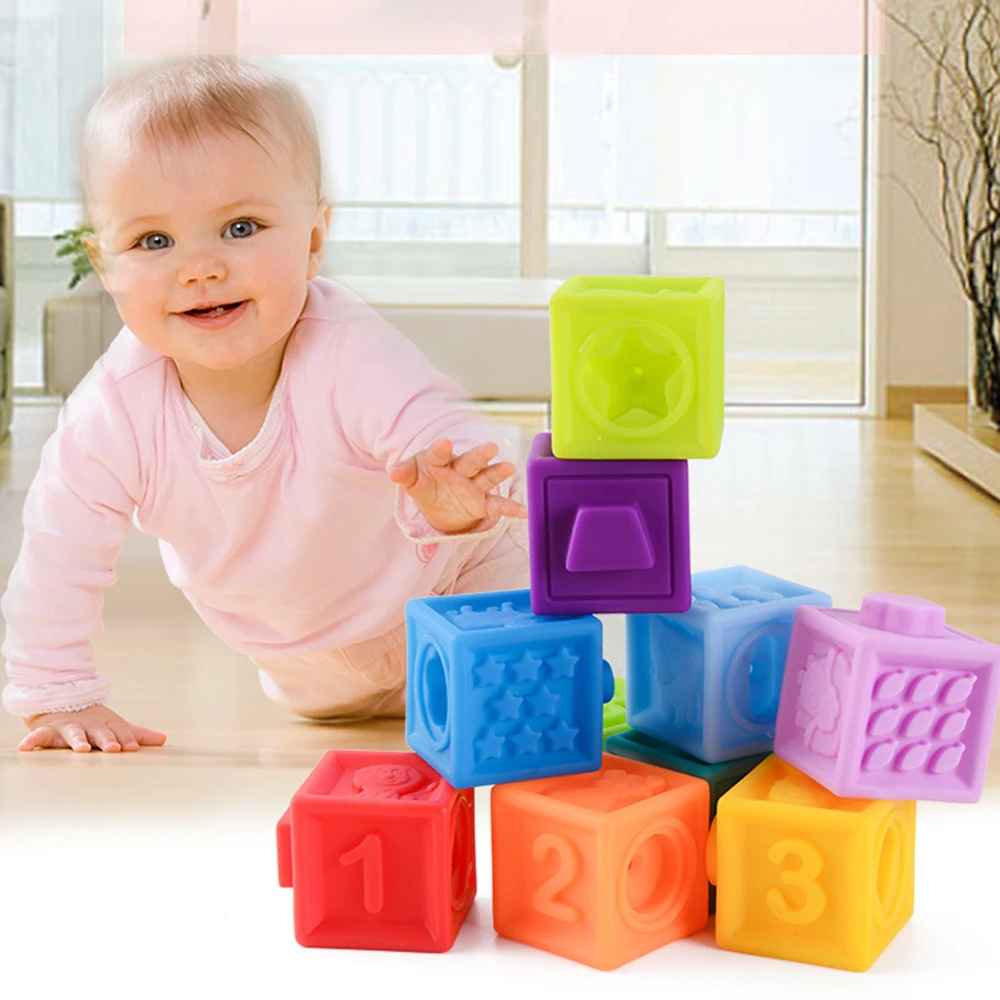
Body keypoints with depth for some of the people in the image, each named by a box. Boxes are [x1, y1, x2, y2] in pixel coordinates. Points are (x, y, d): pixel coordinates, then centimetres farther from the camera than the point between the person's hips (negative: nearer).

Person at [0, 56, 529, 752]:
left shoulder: (352, 356, -40)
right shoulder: (116, 411, -31)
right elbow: (59, 552, -18)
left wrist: (455, 498, -74)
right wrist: (60, 695, -15)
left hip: (455, 577, -3)